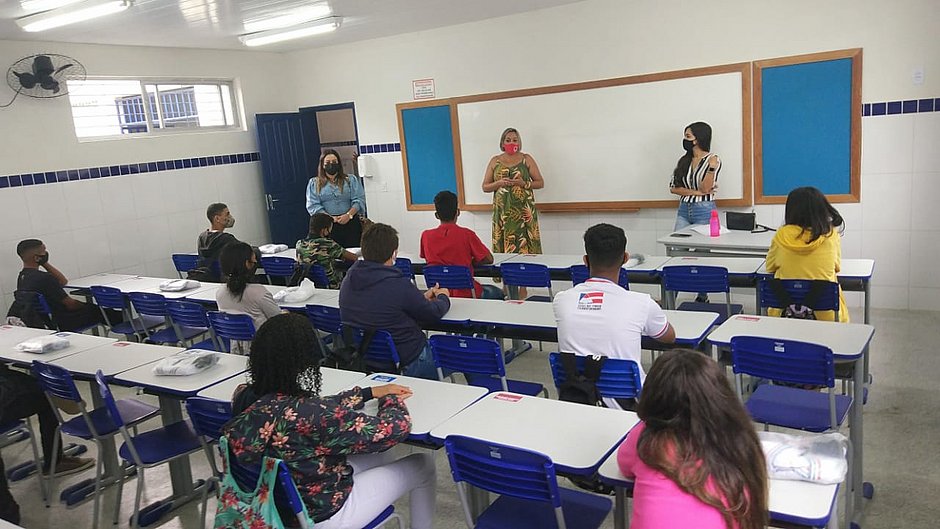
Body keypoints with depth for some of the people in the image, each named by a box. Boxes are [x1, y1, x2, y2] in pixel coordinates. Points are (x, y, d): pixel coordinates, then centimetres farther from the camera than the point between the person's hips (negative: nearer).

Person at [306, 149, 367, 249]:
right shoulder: (314, 183, 11)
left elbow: (359, 200, 4)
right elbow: (313, 206, 1)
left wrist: (348, 215, -13)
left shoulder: (351, 180, 12)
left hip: (350, 223, 1)